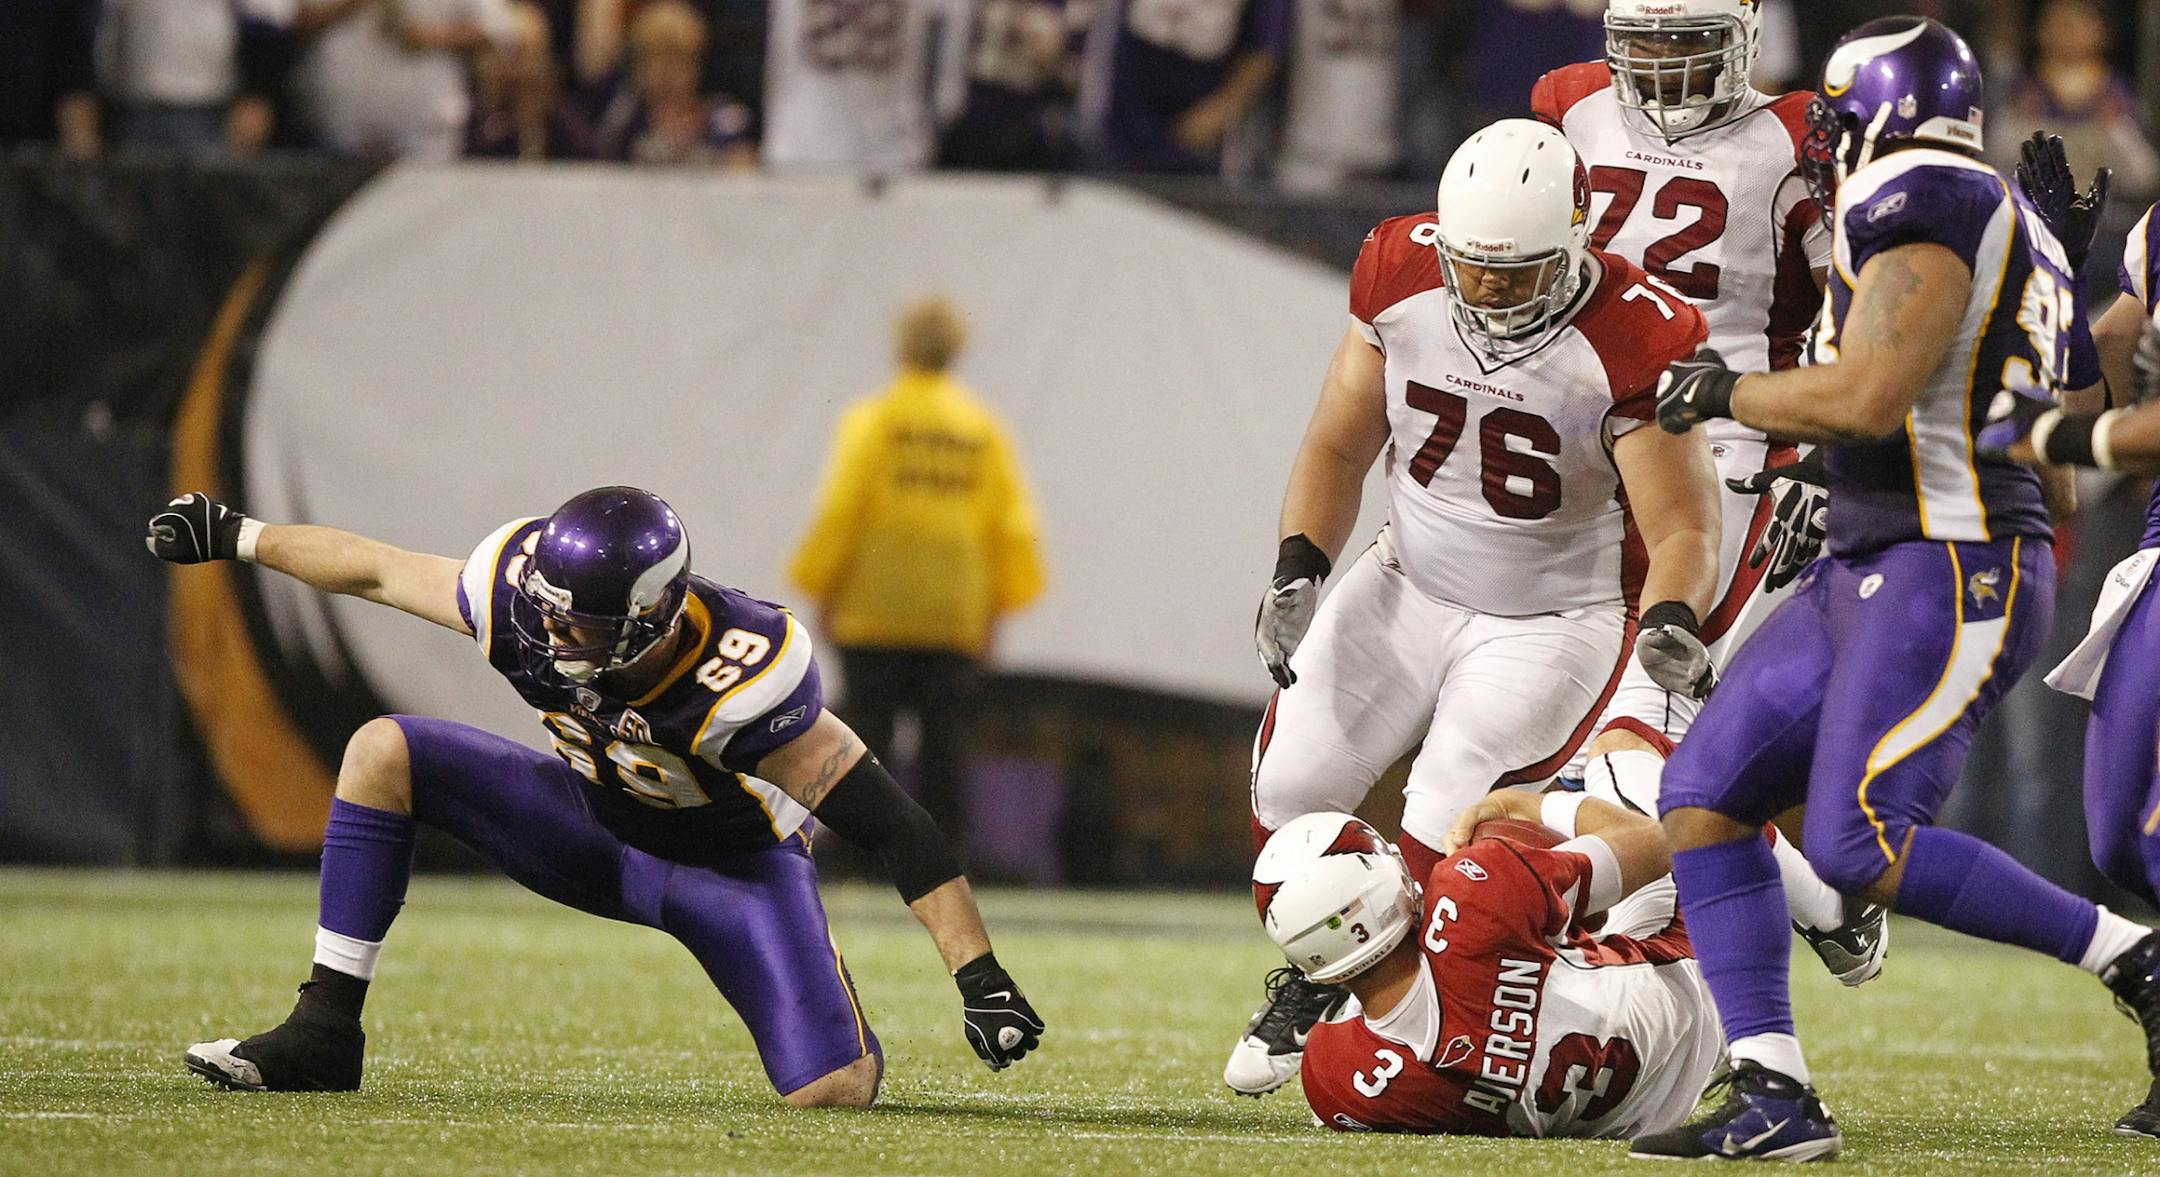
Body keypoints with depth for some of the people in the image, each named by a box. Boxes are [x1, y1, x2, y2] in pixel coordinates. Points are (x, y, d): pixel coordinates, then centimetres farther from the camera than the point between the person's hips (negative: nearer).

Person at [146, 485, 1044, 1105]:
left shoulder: (738, 685, -39)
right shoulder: (525, 599, -26)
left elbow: (891, 826, -35)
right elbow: (377, 570, -7)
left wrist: (979, 977, -39)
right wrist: (235, 537, 3)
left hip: (729, 867, -5)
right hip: (596, 827, 5)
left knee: (833, 1094, -23)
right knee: (384, 753, -14)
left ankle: (850, 1041, 19)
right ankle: (324, 1033, -7)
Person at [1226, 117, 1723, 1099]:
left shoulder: (1628, 343, -26)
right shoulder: (1401, 281, -13)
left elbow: (1681, 529, -21)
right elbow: (1339, 447, 0)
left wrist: (1671, 621, -41)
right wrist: (1297, 573, -14)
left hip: (1555, 621, -5)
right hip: (1411, 585, 5)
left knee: (1445, 832, -18)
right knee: (1293, 784, -4)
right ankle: (1309, 981, 23)